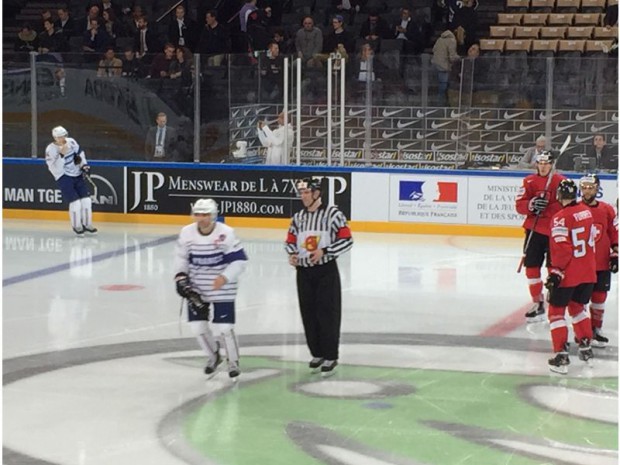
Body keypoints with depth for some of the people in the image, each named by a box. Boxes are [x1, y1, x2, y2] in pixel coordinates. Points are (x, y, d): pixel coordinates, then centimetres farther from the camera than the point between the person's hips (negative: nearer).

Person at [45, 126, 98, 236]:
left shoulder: (71, 142, 0)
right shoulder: (50, 150, -16)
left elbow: (80, 153, 18)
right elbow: (56, 169, -23)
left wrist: (84, 165, 5)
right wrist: (61, 155, -31)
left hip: (77, 175, 6)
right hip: (63, 178, -6)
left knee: (86, 200, -1)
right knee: (75, 202, -15)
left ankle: (87, 224, 16)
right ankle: (77, 226, 7)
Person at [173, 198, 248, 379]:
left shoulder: (226, 233, -18)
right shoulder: (187, 233, -6)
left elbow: (240, 260, -15)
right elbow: (181, 256, 9)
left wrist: (225, 277, -26)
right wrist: (181, 276, -3)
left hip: (222, 288, -4)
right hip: (196, 288, 4)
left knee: (222, 327, -8)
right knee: (197, 325, 3)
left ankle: (233, 361, 16)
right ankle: (213, 356, 30)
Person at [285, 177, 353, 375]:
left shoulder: (332, 213, -8)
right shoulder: (298, 217, 10)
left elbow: (347, 240, -10)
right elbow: (291, 240, 17)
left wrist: (324, 251, -18)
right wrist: (292, 254, -4)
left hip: (326, 271, -5)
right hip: (304, 271, 5)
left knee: (327, 313, -5)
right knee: (308, 314, 8)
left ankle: (330, 356, 3)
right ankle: (317, 353, 21)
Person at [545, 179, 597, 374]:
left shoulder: (561, 218, -18)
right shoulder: (587, 212, 3)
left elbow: (561, 249, -22)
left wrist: (556, 272, -18)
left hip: (568, 274, -7)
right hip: (588, 272, 7)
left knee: (556, 310, 2)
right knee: (577, 307, 25)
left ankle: (561, 355, -5)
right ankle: (585, 346, 29)